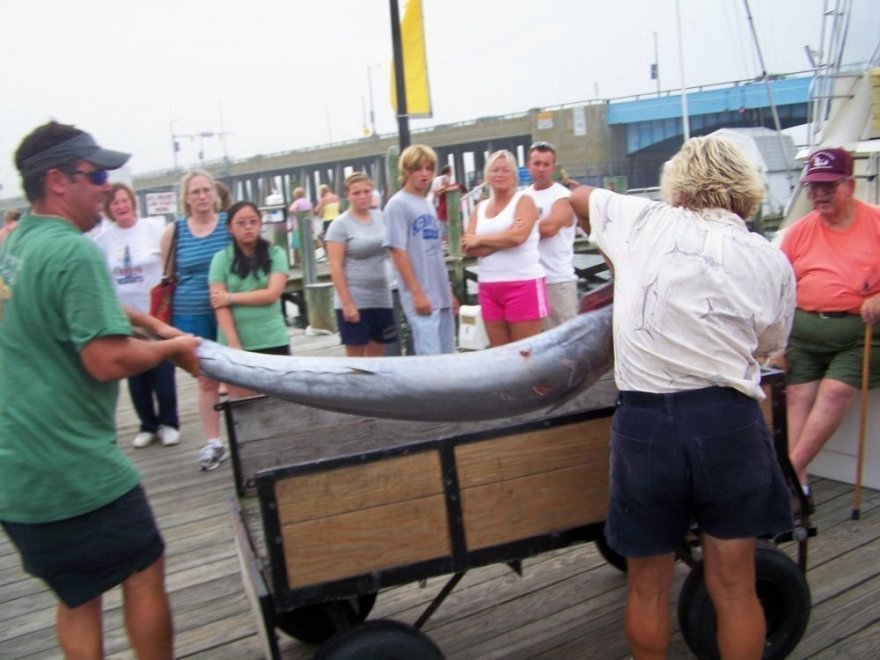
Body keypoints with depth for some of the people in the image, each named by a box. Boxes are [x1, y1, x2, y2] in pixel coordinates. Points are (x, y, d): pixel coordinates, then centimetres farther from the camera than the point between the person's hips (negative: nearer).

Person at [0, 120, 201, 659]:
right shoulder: (75, 252, -19)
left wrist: (149, 322, 24)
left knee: (77, 598, 20)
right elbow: (107, 360, -24)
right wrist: (171, 347, -8)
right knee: (143, 575, 10)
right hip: (74, 468, -8)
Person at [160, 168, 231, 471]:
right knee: (206, 379, 10)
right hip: (190, 316, 1)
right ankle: (213, 442, 19)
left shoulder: (230, 224, -3)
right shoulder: (173, 231, 0)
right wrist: (168, 312, 9)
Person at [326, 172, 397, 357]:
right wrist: (346, 303, -17)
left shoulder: (381, 217, 9)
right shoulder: (340, 224, -6)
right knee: (356, 358, 0)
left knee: (377, 356, 11)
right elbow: (335, 267, -10)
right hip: (355, 301, -5)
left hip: (382, 299, 5)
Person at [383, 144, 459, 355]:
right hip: (421, 296, -8)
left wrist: (449, 291, 18)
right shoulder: (397, 205, -7)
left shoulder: (428, 205, 16)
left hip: (441, 295, 8)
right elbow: (398, 252, -12)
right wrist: (416, 292, -17)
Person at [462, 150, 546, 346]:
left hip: (523, 283, -5)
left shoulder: (523, 200, 0)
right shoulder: (479, 208, 13)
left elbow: (518, 236, -18)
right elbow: (468, 247, 1)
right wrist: (503, 239, -12)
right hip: (489, 286, 5)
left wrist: (480, 239, -5)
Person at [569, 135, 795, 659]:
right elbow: (765, 349, 11)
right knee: (734, 588, 16)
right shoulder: (773, 263, 4)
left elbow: (580, 197, 22)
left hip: (646, 420, -1)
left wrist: (619, 262, 36)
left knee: (649, 586, 17)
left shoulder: (645, 222, 3)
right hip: (731, 423, 1)